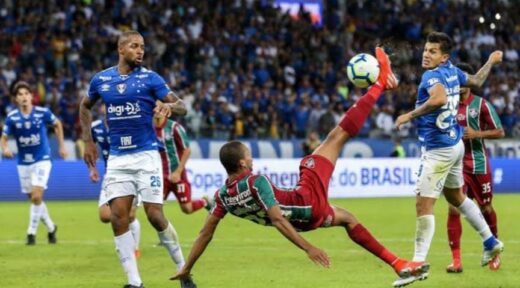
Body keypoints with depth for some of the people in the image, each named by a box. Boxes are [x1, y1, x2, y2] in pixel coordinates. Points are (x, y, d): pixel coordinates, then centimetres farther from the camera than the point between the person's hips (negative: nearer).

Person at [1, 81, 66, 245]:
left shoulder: (42, 113, -10)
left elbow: (57, 125, 8)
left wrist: (61, 146, 9)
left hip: (42, 160, -3)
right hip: (23, 163, 3)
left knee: (37, 196, -16)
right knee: (34, 199, 10)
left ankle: (32, 233, -6)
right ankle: (51, 228, 31)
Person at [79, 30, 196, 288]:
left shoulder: (150, 78, -3)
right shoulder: (101, 79, 6)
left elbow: (181, 107, -7)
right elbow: (85, 106, 24)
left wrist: (169, 106, -31)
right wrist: (88, 141, 15)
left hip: (146, 155, -3)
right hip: (117, 158, 3)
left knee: (155, 216, -8)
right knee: (118, 217, -6)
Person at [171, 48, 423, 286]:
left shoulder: (224, 195, -5)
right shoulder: (256, 183, -26)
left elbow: (206, 233, -6)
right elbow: (277, 220, -33)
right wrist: (308, 248, -36)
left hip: (304, 216, 7)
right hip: (310, 200, -7)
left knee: (346, 218, 32)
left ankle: (395, 262, 28)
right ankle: (380, 83, 11)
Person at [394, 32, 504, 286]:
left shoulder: (432, 75, -20)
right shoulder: (452, 71, 5)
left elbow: (439, 98, -41)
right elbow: (476, 81, 24)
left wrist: (410, 115, -31)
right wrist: (491, 61, 42)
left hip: (438, 150, -10)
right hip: (454, 144, 10)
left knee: (423, 206, -9)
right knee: (456, 197, 27)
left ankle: (419, 263, -10)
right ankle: (490, 242, 38)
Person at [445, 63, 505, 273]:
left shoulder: (481, 105, -4)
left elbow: (500, 132, -5)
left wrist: (477, 134, -18)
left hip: (479, 165, -2)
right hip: (456, 165, 2)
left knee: (485, 208, 10)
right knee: (453, 209, -11)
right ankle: (456, 260, -9)